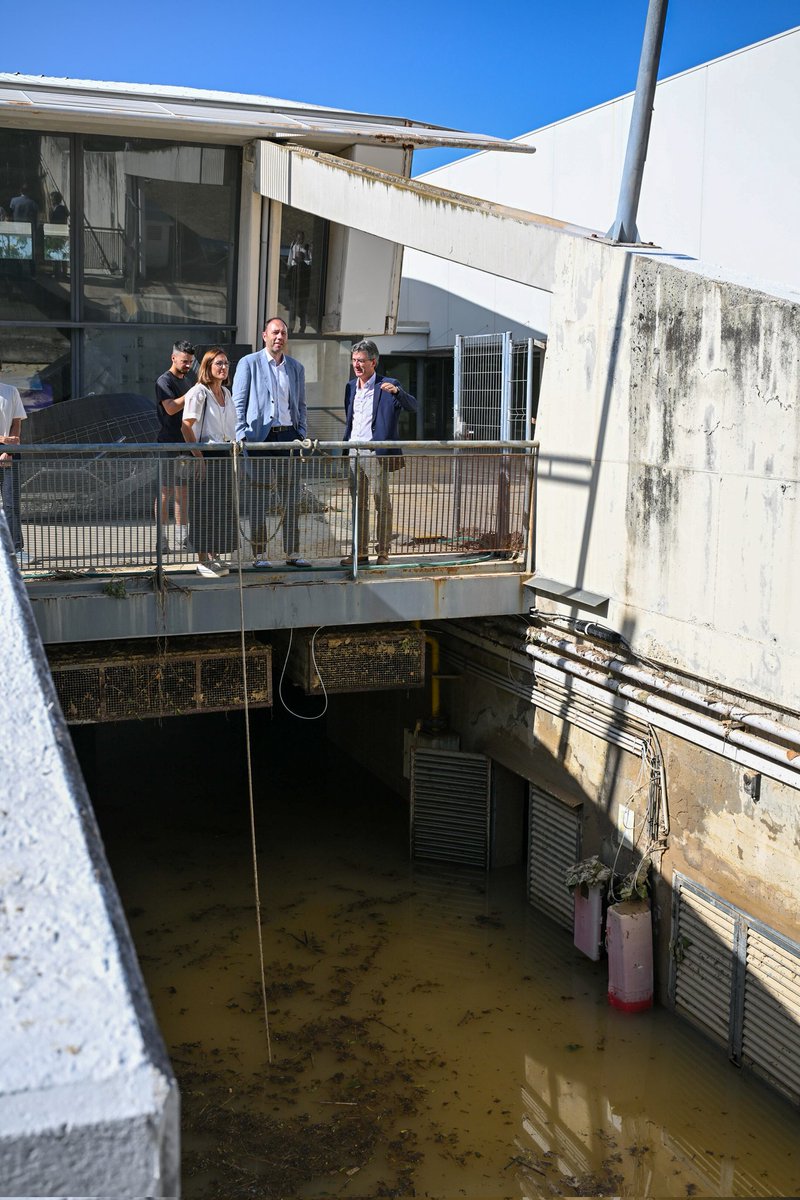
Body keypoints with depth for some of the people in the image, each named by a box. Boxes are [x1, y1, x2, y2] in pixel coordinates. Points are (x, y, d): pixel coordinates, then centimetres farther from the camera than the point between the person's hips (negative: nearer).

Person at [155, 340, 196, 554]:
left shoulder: (188, 380, 18)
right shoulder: (164, 381, -6)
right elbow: (171, 408, -21)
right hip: (169, 443, -8)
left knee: (183, 492, 10)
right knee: (166, 492, -5)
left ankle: (182, 539, 15)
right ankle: (162, 540, -2)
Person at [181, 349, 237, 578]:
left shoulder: (226, 393, 14)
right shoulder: (198, 392, -9)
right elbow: (186, 427, -14)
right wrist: (198, 456, -19)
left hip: (225, 456, 8)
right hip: (206, 455, -7)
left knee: (223, 508, 10)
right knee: (204, 508, -4)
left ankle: (216, 556, 20)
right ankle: (203, 561, 3)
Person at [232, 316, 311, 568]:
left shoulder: (296, 367, 14)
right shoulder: (249, 363, 1)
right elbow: (239, 402, -2)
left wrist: (301, 433, 6)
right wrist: (242, 435, -11)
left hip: (287, 435, 4)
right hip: (260, 437, -4)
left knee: (290, 497, 5)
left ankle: (292, 552, 11)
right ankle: (259, 554, 7)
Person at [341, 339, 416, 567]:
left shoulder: (386, 386, -5)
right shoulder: (351, 387, 14)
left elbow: (412, 407, -16)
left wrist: (397, 391, -32)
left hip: (376, 454, -6)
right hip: (353, 454, 6)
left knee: (382, 504, -1)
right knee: (358, 505, 10)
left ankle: (383, 552, 5)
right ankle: (360, 552, 16)